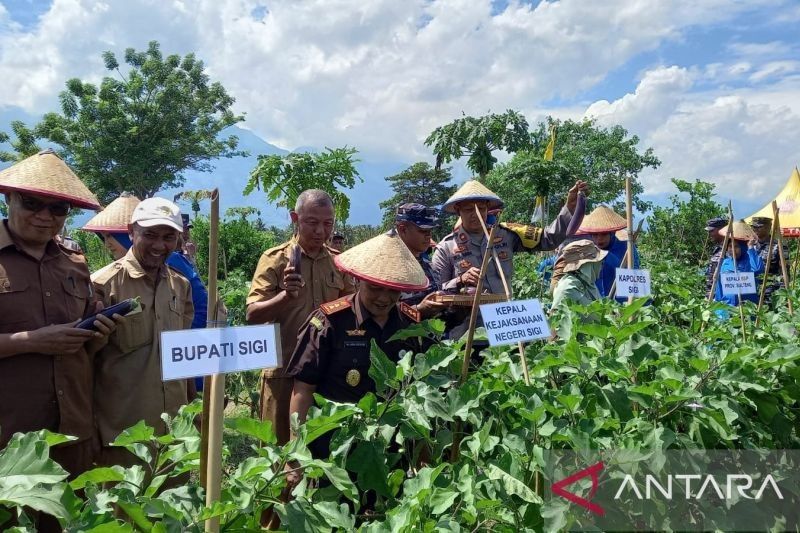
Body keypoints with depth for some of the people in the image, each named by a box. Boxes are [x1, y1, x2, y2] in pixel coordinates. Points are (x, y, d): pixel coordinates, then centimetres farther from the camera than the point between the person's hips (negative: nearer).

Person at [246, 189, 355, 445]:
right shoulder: (275, 259, -5)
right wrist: (286, 295, -28)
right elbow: (252, 315, -12)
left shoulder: (339, 261, 5)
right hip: (284, 370, -3)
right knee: (280, 445, 9)